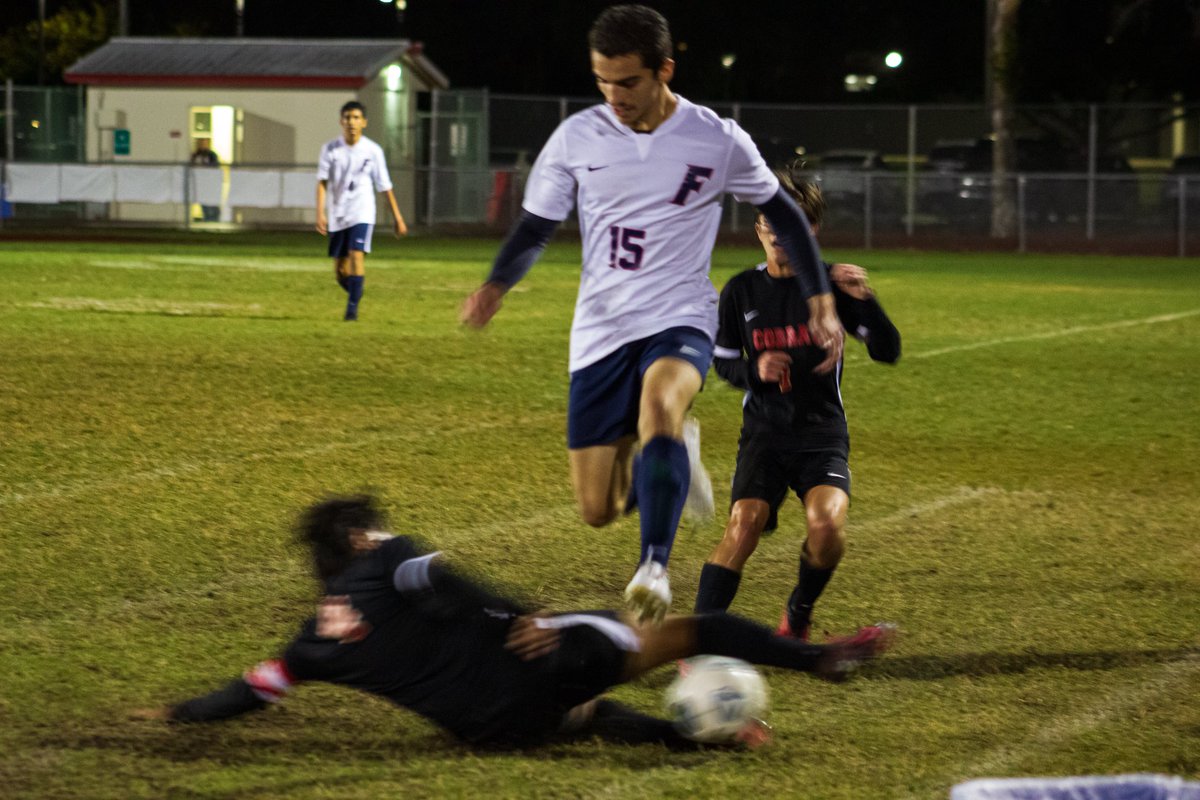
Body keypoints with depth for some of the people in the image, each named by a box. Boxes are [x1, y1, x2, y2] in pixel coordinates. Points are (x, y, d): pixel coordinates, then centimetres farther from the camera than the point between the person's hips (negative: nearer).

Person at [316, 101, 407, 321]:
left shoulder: (373, 151, -2)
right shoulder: (330, 149, -1)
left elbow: (384, 186, 5)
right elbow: (322, 182, -6)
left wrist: (397, 217, 8)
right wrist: (320, 212, -18)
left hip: (362, 214, -2)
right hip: (337, 216, 2)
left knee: (356, 256, -20)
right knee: (340, 270, 7)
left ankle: (352, 307, -15)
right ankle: (355, 294, 33)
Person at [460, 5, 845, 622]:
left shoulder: (718, 141, -4)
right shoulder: (576, 138, -1)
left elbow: (781, 212, 10)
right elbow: (535, 226, 6)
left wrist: (821, 304, 6)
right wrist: (496, 285, -14)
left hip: (680, 322, -3)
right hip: (601, 332, 3)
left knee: (660, 404, -39)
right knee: (598, 510, 1)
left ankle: (654, 566, -37)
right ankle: (673, 455, 33)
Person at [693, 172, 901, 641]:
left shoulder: (830, 283, -2)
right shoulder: (742, 290, 4)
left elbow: (887, 352, -5)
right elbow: (723, 360, 14)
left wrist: (864, 300, -22)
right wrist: (754, 371, -9)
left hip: (822, 430, -1)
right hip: (764, 430, 1)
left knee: (827, 523, -25)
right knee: (744, 524, -22)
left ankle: (798, 616, 4)